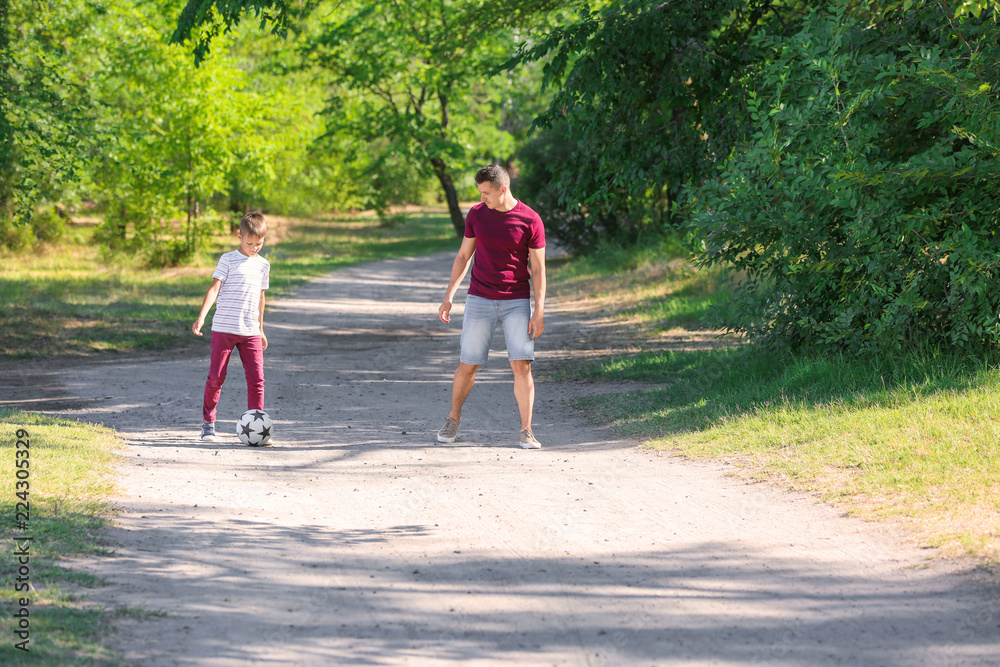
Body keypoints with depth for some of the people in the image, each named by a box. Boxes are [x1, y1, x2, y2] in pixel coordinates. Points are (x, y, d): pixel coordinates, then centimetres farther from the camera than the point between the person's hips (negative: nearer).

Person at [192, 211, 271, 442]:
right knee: (216, 376, 1)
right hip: (224, 329, -4)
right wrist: (202, 316, -23)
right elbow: (214, 287, -11)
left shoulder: (263, 265, 12)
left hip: (250, 332, 4)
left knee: (256, 379, -5)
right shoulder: (228, 260, -3)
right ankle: (208, 422, 16)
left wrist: (261, 329, 25)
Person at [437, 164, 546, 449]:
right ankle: (454, 417, 26)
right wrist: (448, 296, 6)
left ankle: (526, 431, -1)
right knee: (467, 366, 4)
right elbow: (463, 256, 11)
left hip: (516, 303, -2)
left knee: (522, 366, -9)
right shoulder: (476, 215, 2)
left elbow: (538, 268, -4)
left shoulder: (530, 220, -7)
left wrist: (539, 312, -8)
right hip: (479, 301, 2)